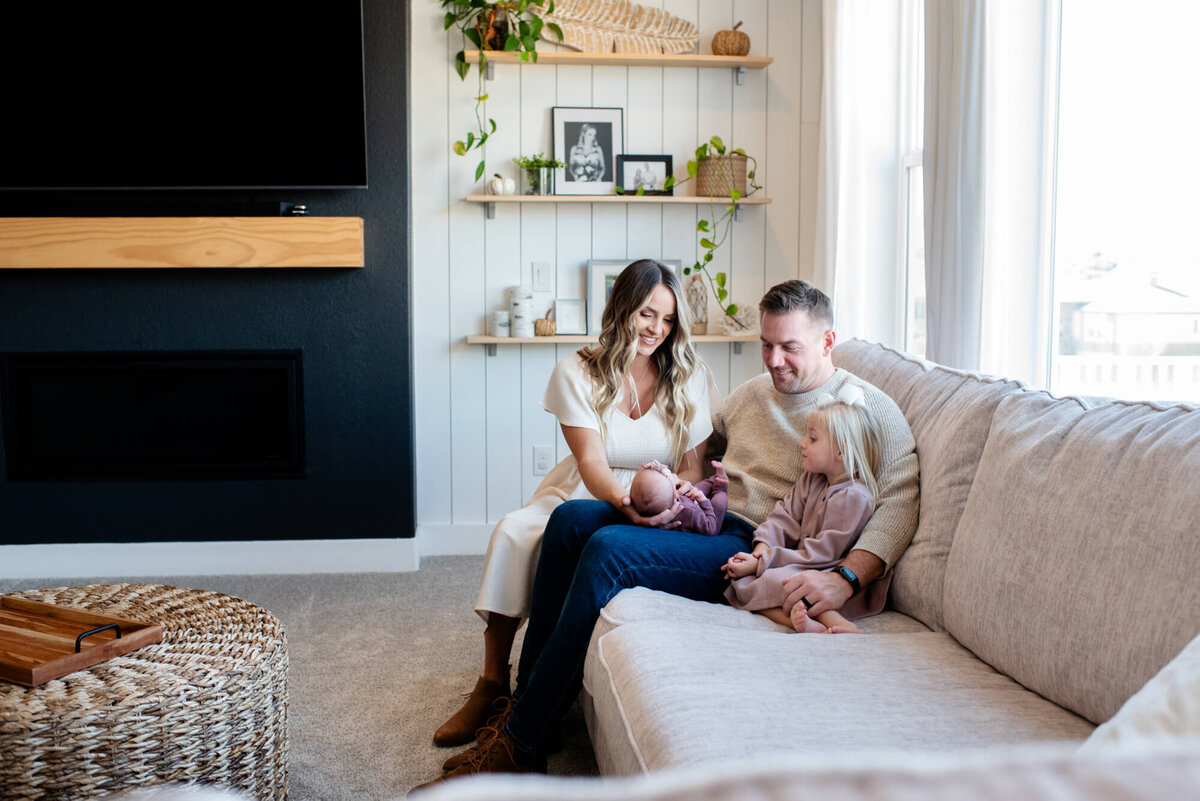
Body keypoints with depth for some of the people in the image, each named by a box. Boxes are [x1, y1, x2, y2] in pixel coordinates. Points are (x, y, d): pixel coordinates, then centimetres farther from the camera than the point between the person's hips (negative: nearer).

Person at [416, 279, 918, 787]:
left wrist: (846, 578, -29)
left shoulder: (868, 408, -2)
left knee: (610, 550, -27)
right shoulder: (754, 392, 20)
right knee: (571, 518, -11)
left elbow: (901, 499, -14)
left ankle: (521, 745, -21)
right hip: (703, 517, 8)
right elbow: (698, 439, 35)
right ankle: (524, 697, -8)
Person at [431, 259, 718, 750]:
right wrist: (623, 498, -37)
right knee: (512, 531, -30)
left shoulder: (691, 379, 0)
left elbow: (693, 468, -2)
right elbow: (592, 462, -14)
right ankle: (492, 685, -18)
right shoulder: (577, 373, -3)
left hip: (661, 508, -1)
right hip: (585, 493, 2)